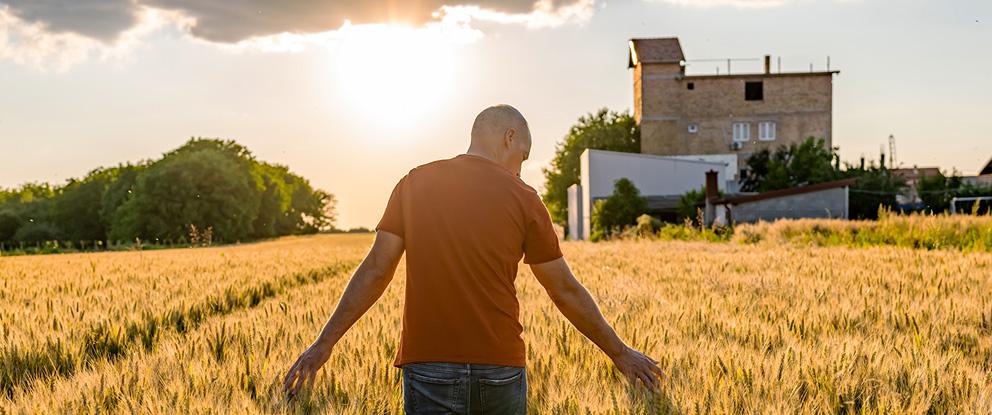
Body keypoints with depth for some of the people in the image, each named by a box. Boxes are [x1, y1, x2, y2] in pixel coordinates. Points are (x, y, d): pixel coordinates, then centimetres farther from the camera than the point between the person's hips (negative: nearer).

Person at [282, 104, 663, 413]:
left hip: (428, 367, 0)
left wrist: (325, 343, 7)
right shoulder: (522, 198, -1)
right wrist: (619, 352, 15)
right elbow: (566, 291, 4)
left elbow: (375, 271, 0)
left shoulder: (414, 183, 3)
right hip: (501, 370, 0)